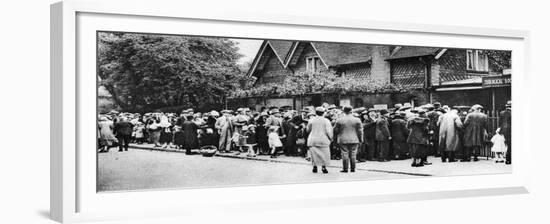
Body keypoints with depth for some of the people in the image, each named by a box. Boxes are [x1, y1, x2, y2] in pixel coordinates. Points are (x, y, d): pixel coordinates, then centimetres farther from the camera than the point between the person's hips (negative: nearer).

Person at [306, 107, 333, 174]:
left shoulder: (311, 120, -2)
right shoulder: (326, 121, -7)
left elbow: (308, 130, 7)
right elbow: (328, 131, -10)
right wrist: (330, 138, 4)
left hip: (313, 140, 2)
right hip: (323, 140, -1)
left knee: (314, 154, 9)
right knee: (324, 154, 6)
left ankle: (315, 167, 9)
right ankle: (323, 167, 2)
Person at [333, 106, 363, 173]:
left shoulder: (339, 120, -5)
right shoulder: (357, 120, -2)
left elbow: (335, 130, 0)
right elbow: (360, 131, -1)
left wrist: (336, 137, 17)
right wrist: (361, 139, 7)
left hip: (343, 140, -1)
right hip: (354, 140, 1)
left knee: (345, 154, 2)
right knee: (353, 155, 8)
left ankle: (345, 169, 2)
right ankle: (352, 168, 9)